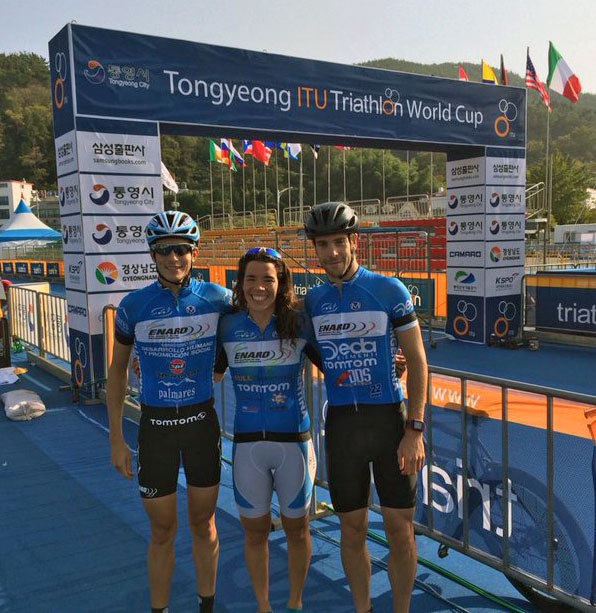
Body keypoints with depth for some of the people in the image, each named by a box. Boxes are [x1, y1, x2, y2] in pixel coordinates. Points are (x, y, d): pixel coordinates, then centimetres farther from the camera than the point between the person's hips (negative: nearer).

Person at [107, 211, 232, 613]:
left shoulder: (217, 299, -6)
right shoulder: (134, 305, -7)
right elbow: (118, 370, 3)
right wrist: (116, 439, 1)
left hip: (202, 421, 1)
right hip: (155, 426, -1)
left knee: (203, 524, 15)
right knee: (163, 531, 10)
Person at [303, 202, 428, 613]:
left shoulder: (390, 290, -5)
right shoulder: (313, 301, 5)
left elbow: (417, 361, -5)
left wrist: (415, 430, -11)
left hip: (390, 418, -2)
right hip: (341, 425, 3)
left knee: (400, 530, 6)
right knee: (353, 530, 12)